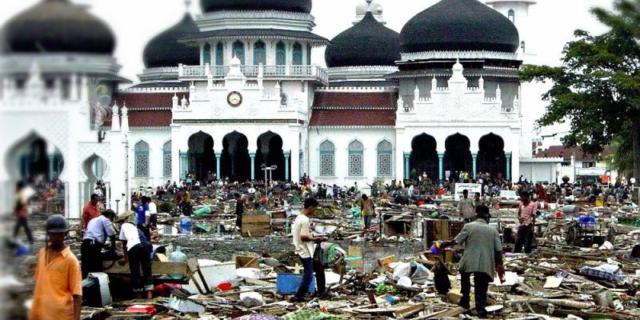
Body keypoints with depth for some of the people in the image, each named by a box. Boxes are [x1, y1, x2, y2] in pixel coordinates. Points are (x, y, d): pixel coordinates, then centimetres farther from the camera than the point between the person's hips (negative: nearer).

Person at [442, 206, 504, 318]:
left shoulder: (469, 226, 1)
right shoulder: (493, 230, 9)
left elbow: (457, 241, 2)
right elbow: (498, 250, 4)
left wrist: (447, 244, 20)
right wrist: (500, 265, 12)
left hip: (469, 261, -1)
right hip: (486, 264, 1)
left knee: (465, 277, 28)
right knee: (481, 288, 8)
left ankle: (465, 300, 29)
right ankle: (480, 308, -4)